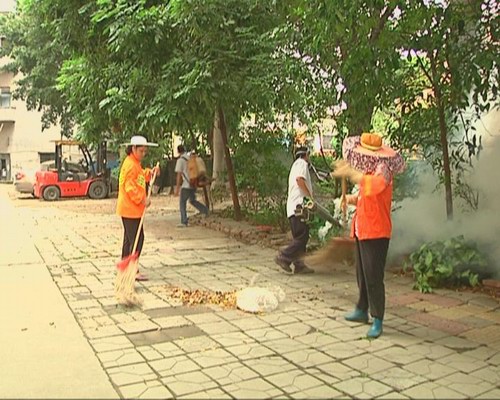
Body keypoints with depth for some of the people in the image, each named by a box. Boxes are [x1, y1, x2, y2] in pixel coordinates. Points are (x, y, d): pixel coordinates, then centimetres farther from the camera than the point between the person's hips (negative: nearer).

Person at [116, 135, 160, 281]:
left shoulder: (135, 164, 16)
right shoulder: (130, 164, -16)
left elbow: (140, 178, 23)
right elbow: (130, 187, -21)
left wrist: (150, 173, 8)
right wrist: (142, 199, -20)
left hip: (129, 208, 11)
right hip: (130, 208, -11)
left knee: (129, 238, 17)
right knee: (137, 239, -9)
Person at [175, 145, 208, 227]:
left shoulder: (180, 160, -10)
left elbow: (179, 175, -12)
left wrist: (177, 188, -8)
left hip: (186, 185, -7)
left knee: (182, 203, 5)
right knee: (192, 200, 23)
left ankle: (184, 222, 4)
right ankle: (205, 210, 6)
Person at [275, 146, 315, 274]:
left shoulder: (296, 165, 28)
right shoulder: (302, 163, -1)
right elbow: (299, 179, -20)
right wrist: (310, 196, -18)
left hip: (293, 207, 10)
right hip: (299, 206, -10)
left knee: (299, 238, 8)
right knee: (302, 236, -11)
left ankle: (299, 265, 7)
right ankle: (283, 257, -11)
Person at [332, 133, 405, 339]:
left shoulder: (382, 171, -17)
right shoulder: (368, 173, 11)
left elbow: (374, 185, -41)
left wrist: (350, 173, -44)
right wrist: (352, 198, 2)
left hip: (376, 232, -10)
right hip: (362, 230, 10)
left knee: (373, 277, -7)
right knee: (362, 274, 20)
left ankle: (377, 321, 2)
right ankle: (362, 310, 36)